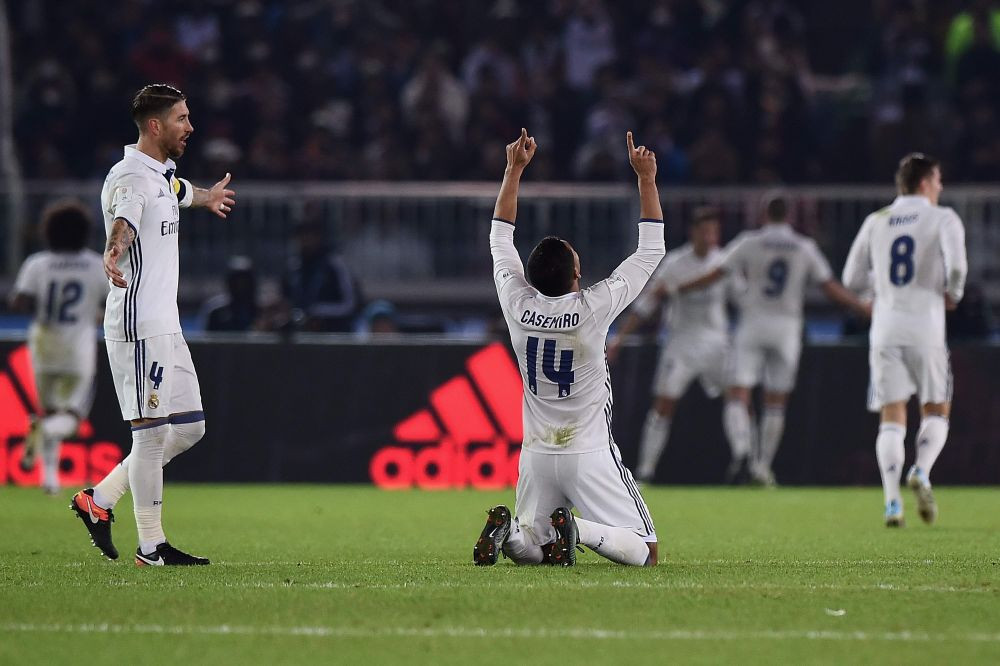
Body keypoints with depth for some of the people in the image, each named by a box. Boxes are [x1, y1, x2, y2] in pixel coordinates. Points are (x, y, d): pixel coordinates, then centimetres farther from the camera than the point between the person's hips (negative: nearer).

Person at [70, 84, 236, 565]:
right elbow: (123, 219, -38)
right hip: (139, 325, -10)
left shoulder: (161, 174, 15)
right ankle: (151, 546, -1)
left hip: (164, 324, 10)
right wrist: (114, 254, -60)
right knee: (152, 431, -7)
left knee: (188, 427, 11)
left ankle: (100, 499, 17)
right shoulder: (131, 178, -15)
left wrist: (206, 198, 63)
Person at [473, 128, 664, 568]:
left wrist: (514, 170, 14)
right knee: (643, 553, -1)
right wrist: (646, 179, -1)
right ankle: (580, 531, -27)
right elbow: (651, 251, -6)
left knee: (529, 549, 18)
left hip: (537, 455, 4)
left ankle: (506, 530, -15)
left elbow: (500, 239, 10)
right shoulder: (594, 308, -16)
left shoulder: (518, 305, -7)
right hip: (590, 455, -4)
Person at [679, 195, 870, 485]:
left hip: (753, 324, -2)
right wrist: (865, 309, 16)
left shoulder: (749, 242, -1)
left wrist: (676, 289, 9)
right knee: (775, 403, 13)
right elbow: (832, 289, 3)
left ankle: (741, 452, -28)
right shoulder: (806, 248, 4)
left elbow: (715, 275, -2)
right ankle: (763, 466, 14)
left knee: (737, 397, -5)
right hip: (787, 327, 2)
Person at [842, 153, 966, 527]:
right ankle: (921, 472, -18)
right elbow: (957, 266, -17)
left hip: (885, 331, 3)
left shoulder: (875, 222, 11)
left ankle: (892, 501, -14)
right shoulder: (942, 219, 0)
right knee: (936, 412, 10)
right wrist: (953, 295, 2)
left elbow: (852, 279, 14)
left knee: (892, 419, 1)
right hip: (926, 328, -3)